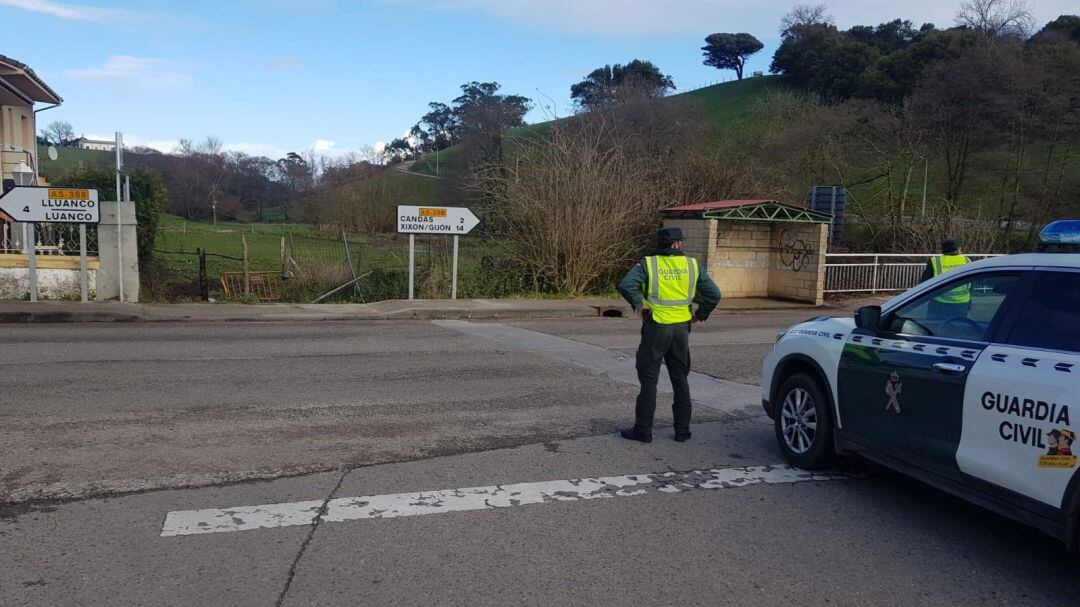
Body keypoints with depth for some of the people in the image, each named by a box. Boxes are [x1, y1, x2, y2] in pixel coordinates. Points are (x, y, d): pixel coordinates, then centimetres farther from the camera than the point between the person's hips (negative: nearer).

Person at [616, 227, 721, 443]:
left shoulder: (648, 264, -5)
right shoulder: (692, 265, 3)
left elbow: (626, 285, -20)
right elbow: (714, 294, 2)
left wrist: (638, 305, -7)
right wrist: (699, 315, 11)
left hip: (656, 328, -3)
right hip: (681, 329, 3)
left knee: (649, 378, 4)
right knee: (680, 379, 13)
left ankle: (643, 429, 6)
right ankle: (682, 430, 18)